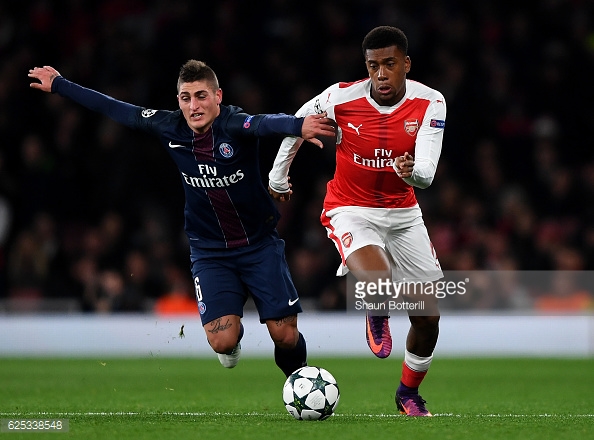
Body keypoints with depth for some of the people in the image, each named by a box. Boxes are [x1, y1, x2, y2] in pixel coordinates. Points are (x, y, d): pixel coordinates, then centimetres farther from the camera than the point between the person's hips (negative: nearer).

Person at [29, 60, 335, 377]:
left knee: (285, 335, -5)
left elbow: (266, 124, -45)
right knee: (223, 341, -15)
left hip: (259, 244, -2)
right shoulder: (170, 128, -9)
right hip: (209, 252, 2)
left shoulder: (234, 125, -22)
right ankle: (233, 327, 23)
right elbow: (115, 110, 3)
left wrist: (298, 125, -67)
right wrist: (58, 85, 13)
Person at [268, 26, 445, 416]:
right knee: (376, 281, -33)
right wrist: (278, 178, 14)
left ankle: (409, 392, 31)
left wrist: (414, 172, -46)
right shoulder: (341, 98, -17)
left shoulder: (429, 103, -14)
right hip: (351, 210, -3)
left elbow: (427, 172, -22)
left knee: (429, 317, 3)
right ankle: (377, 318, 6)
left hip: (403, 212, 3)